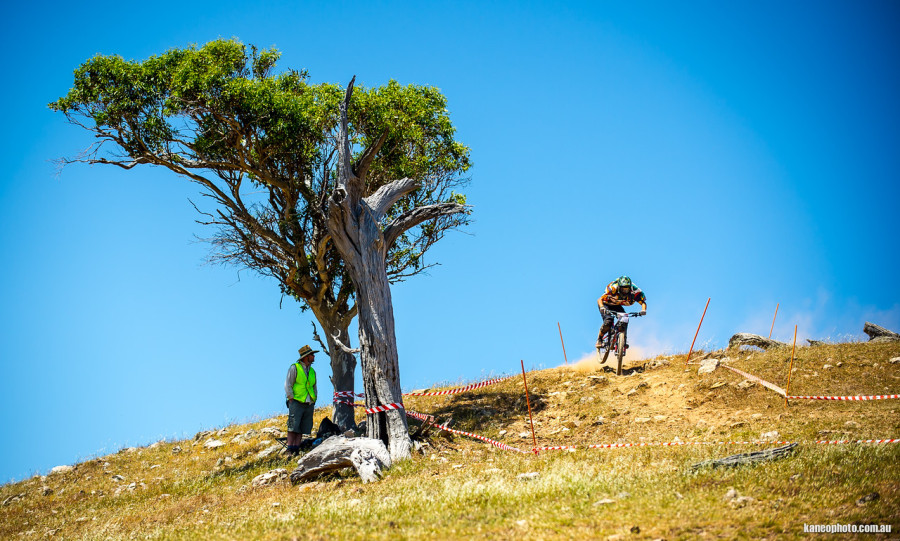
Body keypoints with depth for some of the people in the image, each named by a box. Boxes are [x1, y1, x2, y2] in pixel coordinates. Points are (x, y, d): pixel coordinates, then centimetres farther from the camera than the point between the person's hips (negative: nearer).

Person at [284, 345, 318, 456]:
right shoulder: (294, 368, 0)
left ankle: (296, 449, 0)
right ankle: (290, 450, -10)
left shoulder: (312, 371, 18)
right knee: (293, 428, -9)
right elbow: (287, 385, -3)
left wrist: (314, 400, 12)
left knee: (302, 430, 0)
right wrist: (291, 400, -10)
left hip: (309, 405, 6)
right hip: (297, 403, -6)